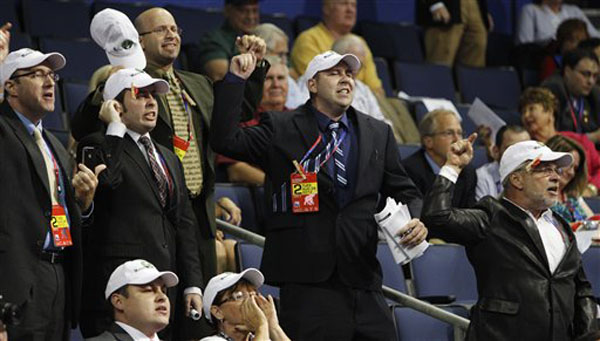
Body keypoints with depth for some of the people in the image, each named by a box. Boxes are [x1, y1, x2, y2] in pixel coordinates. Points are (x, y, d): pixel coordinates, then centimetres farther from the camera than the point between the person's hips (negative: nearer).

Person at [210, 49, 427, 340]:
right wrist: (235, 80, -9)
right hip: (308, 281, -4)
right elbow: (225, 140, -5)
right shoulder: (281, 130, 5)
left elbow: (403, 192, 19)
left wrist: (415, 221, -3)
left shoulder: (379, 134, 16)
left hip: (363, 279, 4)